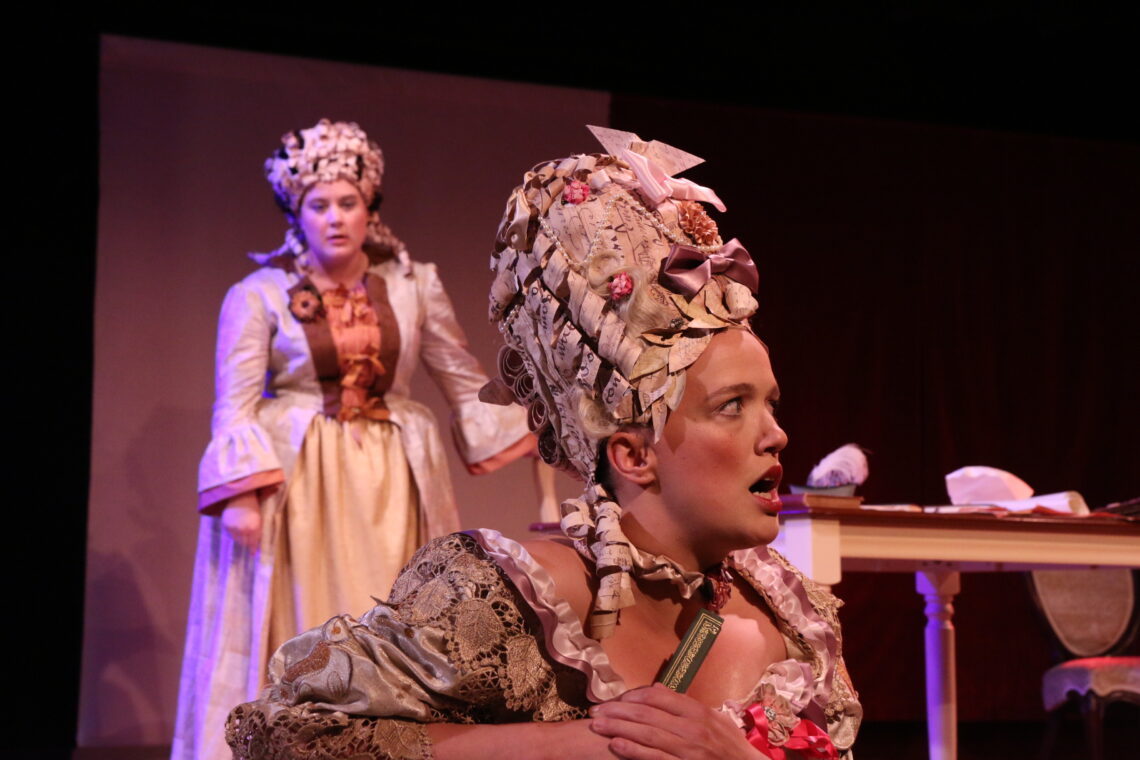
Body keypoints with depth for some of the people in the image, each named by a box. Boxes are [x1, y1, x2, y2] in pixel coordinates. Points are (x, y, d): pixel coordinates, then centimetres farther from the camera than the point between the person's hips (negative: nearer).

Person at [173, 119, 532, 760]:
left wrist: (539, 440, 6)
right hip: (295, 484, -2)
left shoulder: (413, 285, 5)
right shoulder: (260, 295, -2)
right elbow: (235, 405, -6)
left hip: (393, 488, 2)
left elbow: (467, 381, 11)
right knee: (300, 637, -1)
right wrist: (242, 493, -17)